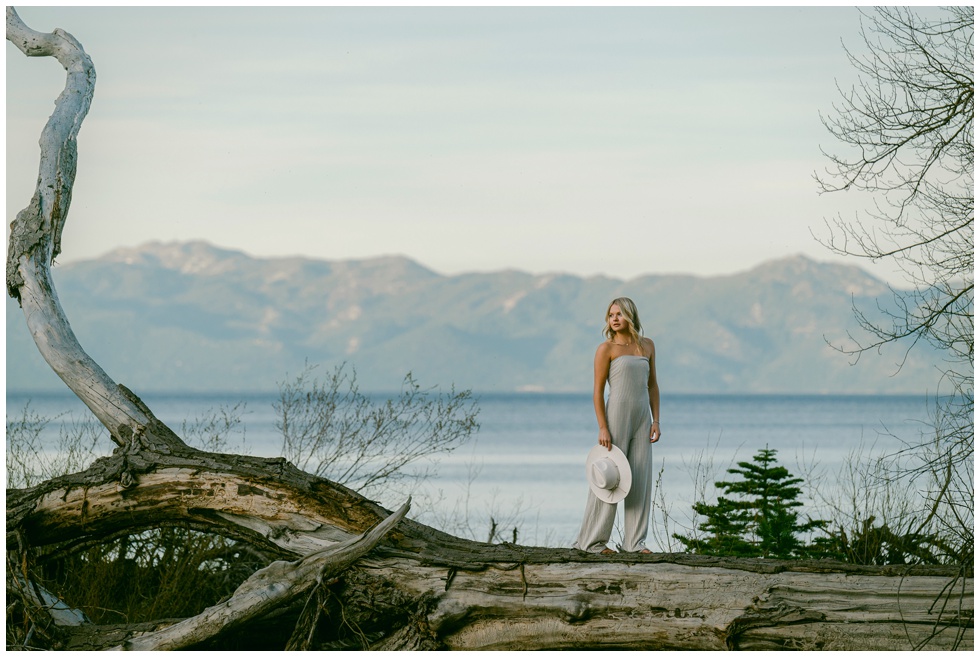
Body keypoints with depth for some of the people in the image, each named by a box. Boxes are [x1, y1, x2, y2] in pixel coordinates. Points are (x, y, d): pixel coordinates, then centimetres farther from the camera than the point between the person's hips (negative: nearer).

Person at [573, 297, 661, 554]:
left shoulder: (647, 345, 11)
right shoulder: (606, 349, -4)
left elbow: (652, 385, 14)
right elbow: (598, 391, -6)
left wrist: (656, 421, 5)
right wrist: (603, 428, -13)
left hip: (642, 418, 5)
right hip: (616, 416, -5)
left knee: (641, 479, 4)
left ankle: (635, 541, 9)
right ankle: (592, 540, 3)